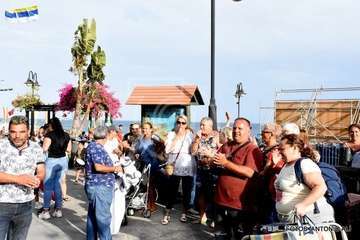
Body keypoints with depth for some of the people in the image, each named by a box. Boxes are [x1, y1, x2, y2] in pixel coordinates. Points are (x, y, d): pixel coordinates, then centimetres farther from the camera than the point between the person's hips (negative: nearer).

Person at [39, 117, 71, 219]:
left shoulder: (50, 134, -10)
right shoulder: (66, 135, 5)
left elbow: (44, 149, -17)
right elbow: (69, 150, 9)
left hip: (51, 161, -5)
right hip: (63, 160, 5)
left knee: (48, 185, 4)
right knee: (58, 184, 12)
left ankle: (46, 211, 8)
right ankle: (58, 210, 14)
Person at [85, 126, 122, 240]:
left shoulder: (93, 146, 15)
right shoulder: (97, 147, -16)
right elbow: (99, 167, -26)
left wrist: (112, 167, 15)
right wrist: (114, 168, -14)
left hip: (96, 186, 10)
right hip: (100, 187, -10)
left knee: (93, 215, 16)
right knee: (103, 217, -6)